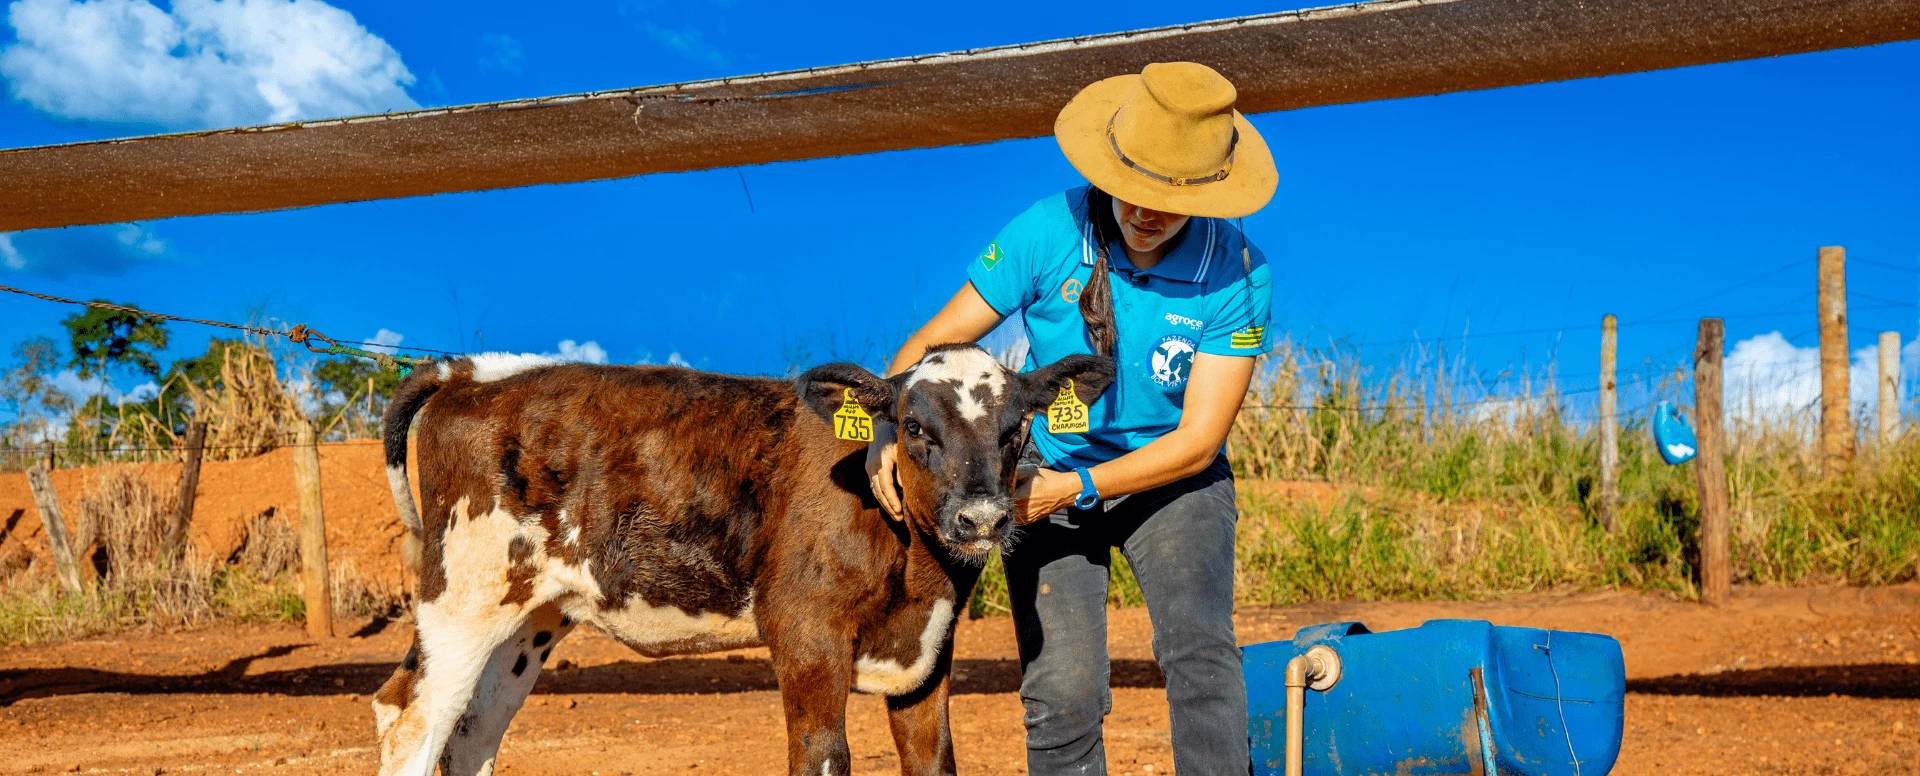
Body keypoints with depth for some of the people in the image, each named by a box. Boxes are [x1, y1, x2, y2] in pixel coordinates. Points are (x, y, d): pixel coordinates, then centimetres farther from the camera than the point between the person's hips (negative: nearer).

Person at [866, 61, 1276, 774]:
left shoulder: (1237, 274, -18)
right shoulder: (1046, 233, -17)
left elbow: (1198, 440, -17)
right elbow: (928, 345, -10)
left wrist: (1076, 488, -28)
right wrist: (890, 430, -29)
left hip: (1170, 476, 0)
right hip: (1048, 467, 0)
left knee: (1199, 652, -23)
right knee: (1062, 692, -11)